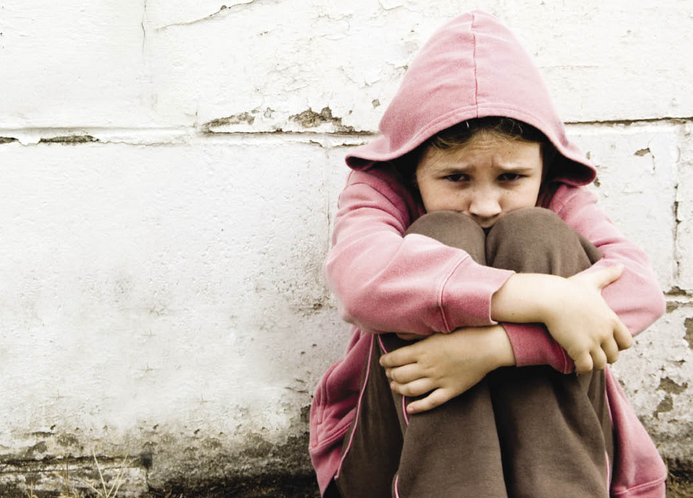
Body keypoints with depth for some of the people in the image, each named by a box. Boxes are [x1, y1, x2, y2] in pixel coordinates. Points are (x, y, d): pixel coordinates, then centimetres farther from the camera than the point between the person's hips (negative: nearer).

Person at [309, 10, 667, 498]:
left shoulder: (561, 200, 1)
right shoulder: (381, 190, -4)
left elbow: (641, 286, -20)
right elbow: (361, 275, -30)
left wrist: (493, 344, -35)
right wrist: (542, 298, -37)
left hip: (549, 445, 1)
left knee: (533, 237, -20)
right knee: (442, 236, -23)